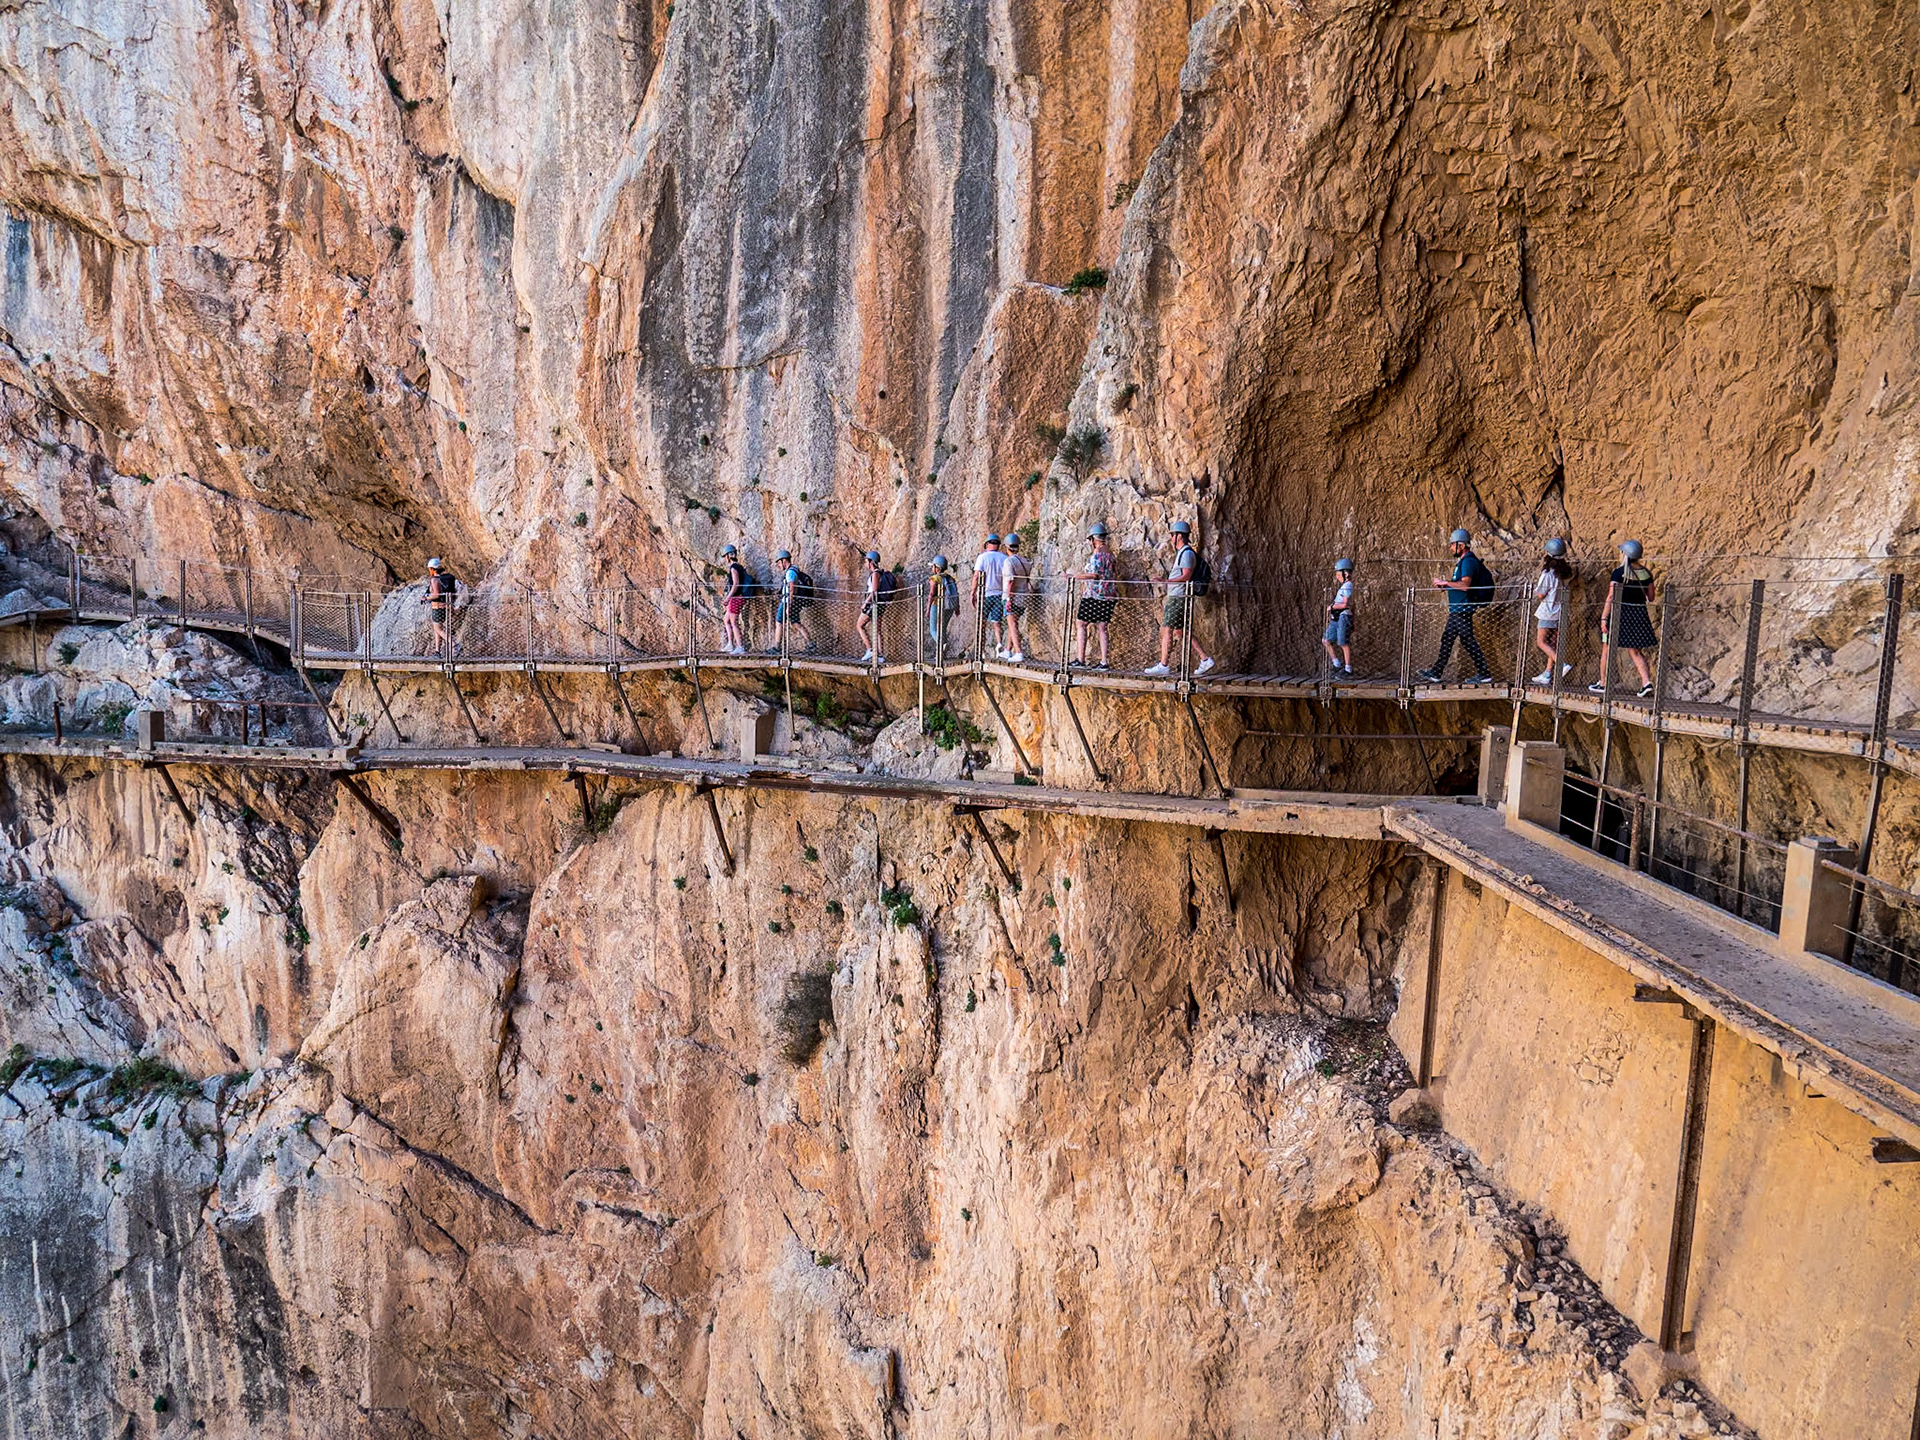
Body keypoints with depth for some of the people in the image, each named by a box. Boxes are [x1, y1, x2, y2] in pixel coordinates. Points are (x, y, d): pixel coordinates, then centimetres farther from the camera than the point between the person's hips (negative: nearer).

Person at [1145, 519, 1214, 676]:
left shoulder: (1187, 553, -13)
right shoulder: (1182, 552, 19)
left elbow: (1186, 576, -22)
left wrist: (1164, 582, -27)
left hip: (1179, 598, -10)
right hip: (1176, 597, 10)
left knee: (1167, 630, -7)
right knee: (1180, 631, 11)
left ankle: (1163, 666, -4)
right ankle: (1205, 659, 11)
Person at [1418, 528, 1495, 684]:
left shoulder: (1469, 561, -15)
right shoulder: (1463, 561, 17)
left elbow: (1465, 585, -26)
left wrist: (1445, 582, -18)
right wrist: (1445, 584, 10)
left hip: (1463, 609, -11)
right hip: (1457, 610, 11)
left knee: (1468, 640, -7)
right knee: (1447, 639, 11)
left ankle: (1484, 673, 0)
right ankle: (1437, 672, 16)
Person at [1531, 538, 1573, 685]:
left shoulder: (1548, 573, -17)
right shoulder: (1565, 572, 3)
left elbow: (1540, 595, -13)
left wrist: (1536, 587, 6)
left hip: (1549, 612, -7)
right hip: (1561, 612, 7)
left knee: (1541, 641, -1)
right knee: (1553, 643, 11)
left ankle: (1562, 666, -16)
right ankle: (1547, 675, 16)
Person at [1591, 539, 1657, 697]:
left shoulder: (1619, 572, -12)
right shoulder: (1646, 573, 4)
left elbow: (1611, 597, -16)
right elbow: (1651, 597, 9)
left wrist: (1603, 618, -15)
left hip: (1619, 612, -5)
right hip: (1639, 612, 5)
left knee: (1607, 650, 10)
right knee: (1635, 651, 13)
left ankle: (1602, 684, 17)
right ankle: (1647, 682, -3)